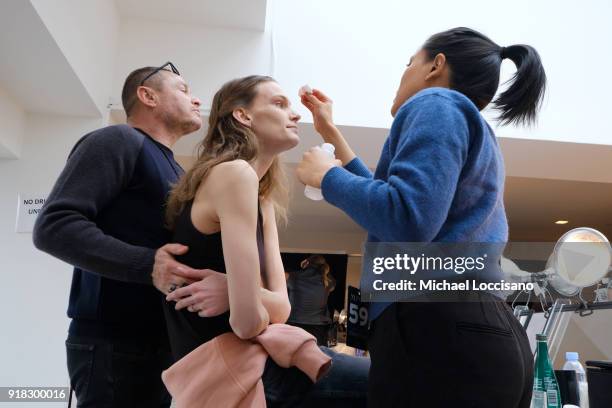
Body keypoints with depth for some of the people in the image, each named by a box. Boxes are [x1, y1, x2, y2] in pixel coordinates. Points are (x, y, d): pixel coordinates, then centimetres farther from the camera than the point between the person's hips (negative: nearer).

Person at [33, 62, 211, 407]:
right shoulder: (119, 141, -7)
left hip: (163, 342, 8)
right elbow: (54, 226, -18)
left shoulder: (177, 172, 19)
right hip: (114, 343, -8)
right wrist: (146, 265, -27)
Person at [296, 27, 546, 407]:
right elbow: (385, 200, 32)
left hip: (440, 330, -10)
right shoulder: (477, 134, 25)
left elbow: (406, 220, -21)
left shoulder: (438, 104, -3)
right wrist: (331, 132, 35)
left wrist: (326, 175, -4)